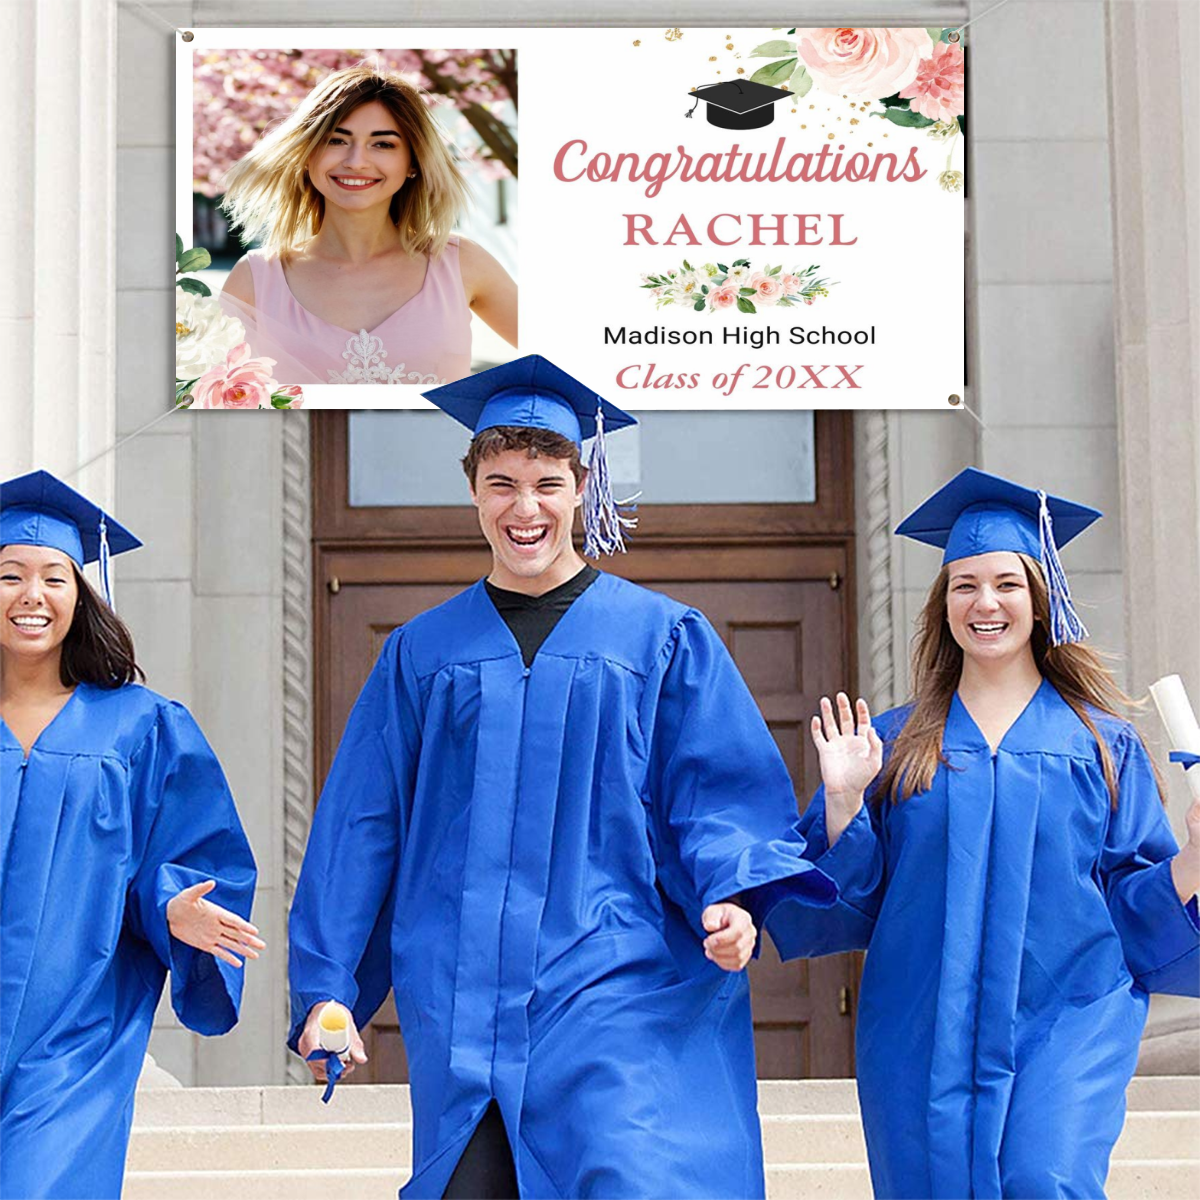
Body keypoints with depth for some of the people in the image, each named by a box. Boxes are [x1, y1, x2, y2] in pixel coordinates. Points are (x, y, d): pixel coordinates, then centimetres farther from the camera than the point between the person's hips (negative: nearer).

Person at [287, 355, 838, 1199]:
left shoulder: (663, 638, 6)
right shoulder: (423, 654, 13)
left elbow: (719, 794, 2)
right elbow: (363, 828, 13)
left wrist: (733, 896, -18)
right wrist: (326, 988, 8)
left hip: (621, 997, -2)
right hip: (464, 1007, 2)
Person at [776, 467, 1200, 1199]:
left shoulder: (1101, 745, 8)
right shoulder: (896, 744, 9)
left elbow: (1140, 900, 7)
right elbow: (848, 899, 5)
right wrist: (843, 800, -10)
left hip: (1064, 1021, -1)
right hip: (928, 1034, 2)